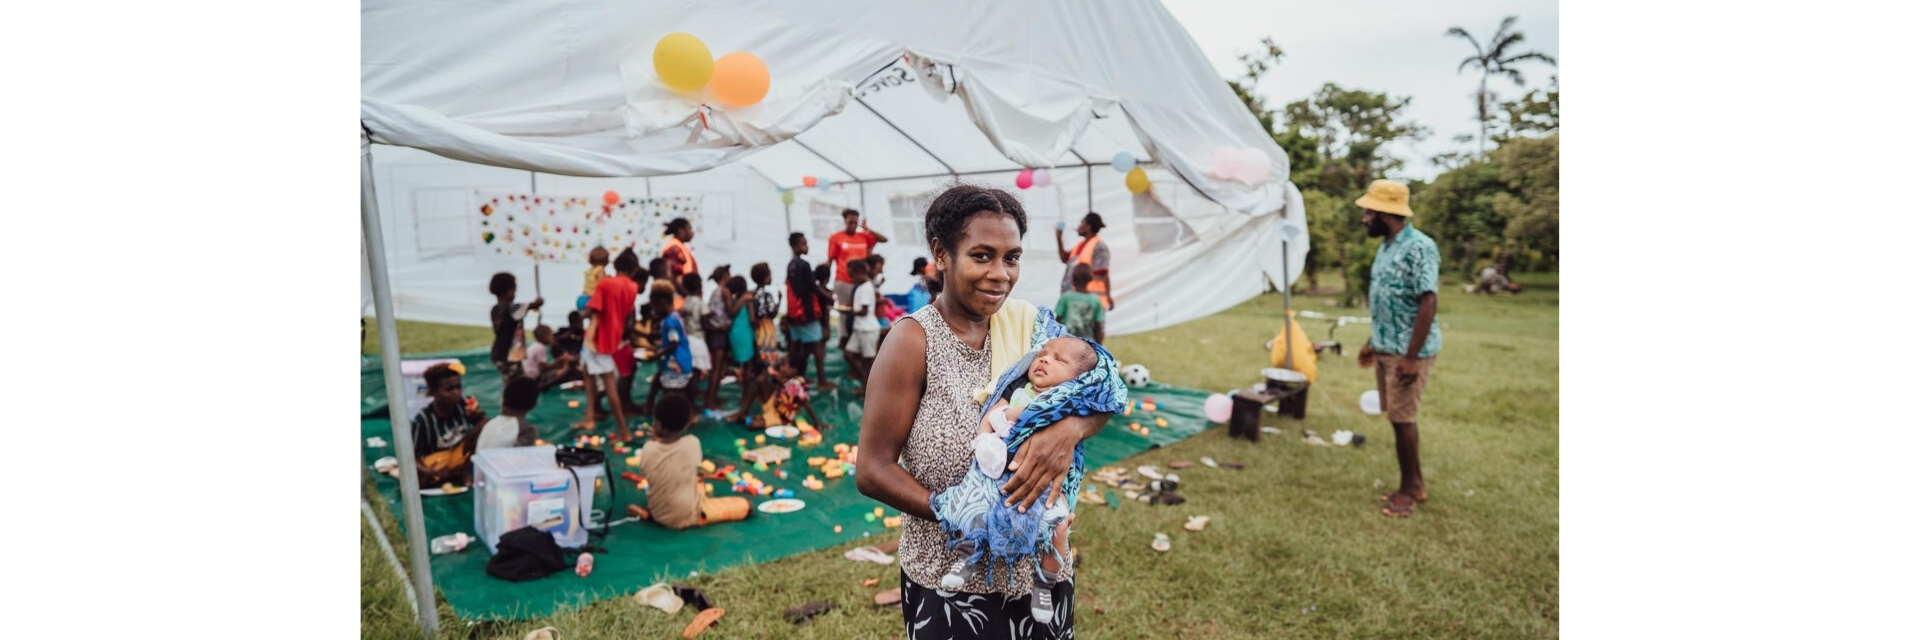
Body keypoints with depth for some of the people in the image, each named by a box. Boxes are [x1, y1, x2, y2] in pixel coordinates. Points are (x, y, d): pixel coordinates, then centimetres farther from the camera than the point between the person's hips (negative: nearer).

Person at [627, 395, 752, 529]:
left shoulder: (648, 448, -17)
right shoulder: (692, 443, -21)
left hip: (658, 514, 6)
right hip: (688, 517, -5)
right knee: (745, 506, 5)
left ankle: (649, 513, 12)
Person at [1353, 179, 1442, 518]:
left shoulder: (1419, 247, -18)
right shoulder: (1386, 248, 11)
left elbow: (1429, 302, -22)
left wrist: (1412, 357, -24)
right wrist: (1373, 341, 22)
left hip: (1408, 352, -9)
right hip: (1386, 348, 9)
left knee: (1403, 419, -1)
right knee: (1397, 417, 14)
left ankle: (1408, 489, 13)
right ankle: (1416, 483, 26)